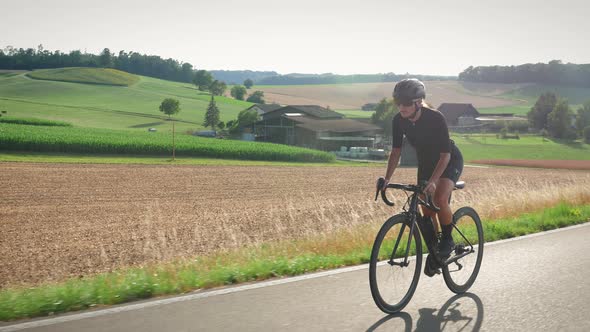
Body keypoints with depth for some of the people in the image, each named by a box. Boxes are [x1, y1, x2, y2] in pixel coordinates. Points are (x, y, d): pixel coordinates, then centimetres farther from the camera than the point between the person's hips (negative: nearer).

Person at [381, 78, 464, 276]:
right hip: (426, 162, 5)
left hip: (450, 161, -5)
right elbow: (396, 151, -11)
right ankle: (434, 252, 19)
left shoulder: (435, 118, -32)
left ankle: (448, 241, -4)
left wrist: (432, 181, -42)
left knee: (440, 199, -27)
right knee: (426, 210, 2)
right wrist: (387, 179, -22)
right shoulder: (398, 121, -18)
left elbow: (445, 154, -31)